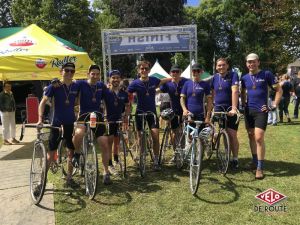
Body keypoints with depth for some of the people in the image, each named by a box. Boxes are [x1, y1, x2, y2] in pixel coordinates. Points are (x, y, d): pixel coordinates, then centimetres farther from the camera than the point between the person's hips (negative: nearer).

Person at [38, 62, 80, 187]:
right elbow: (43, 102, -7)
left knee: (71, 152, 7)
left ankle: (69, 178, 21)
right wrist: (40, 119, -16)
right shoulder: (54, 86, -6)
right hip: (56, 123, -3)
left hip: (71, 123, 3)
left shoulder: (76, 86, 2)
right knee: (51, 152, 0)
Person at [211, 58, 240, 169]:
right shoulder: (215, 78, 9)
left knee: (232, 135, -4)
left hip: (230, 110, -3)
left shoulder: (233, 75, -5)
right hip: (218, 109, 4)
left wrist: (234, 108, -27)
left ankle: (235, 159, 9)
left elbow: (235, 91, -17)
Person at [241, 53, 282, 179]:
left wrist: (274, 106, -6)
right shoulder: (245, 78, 8)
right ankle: (255, 161, 26)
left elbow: (279, 90, 0)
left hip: (261, 111, -5)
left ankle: (260, 168, -3)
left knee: (259, 138, -12)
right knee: (251, 137, 11)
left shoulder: (266, 74, -4)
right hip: (248, 111, 5)